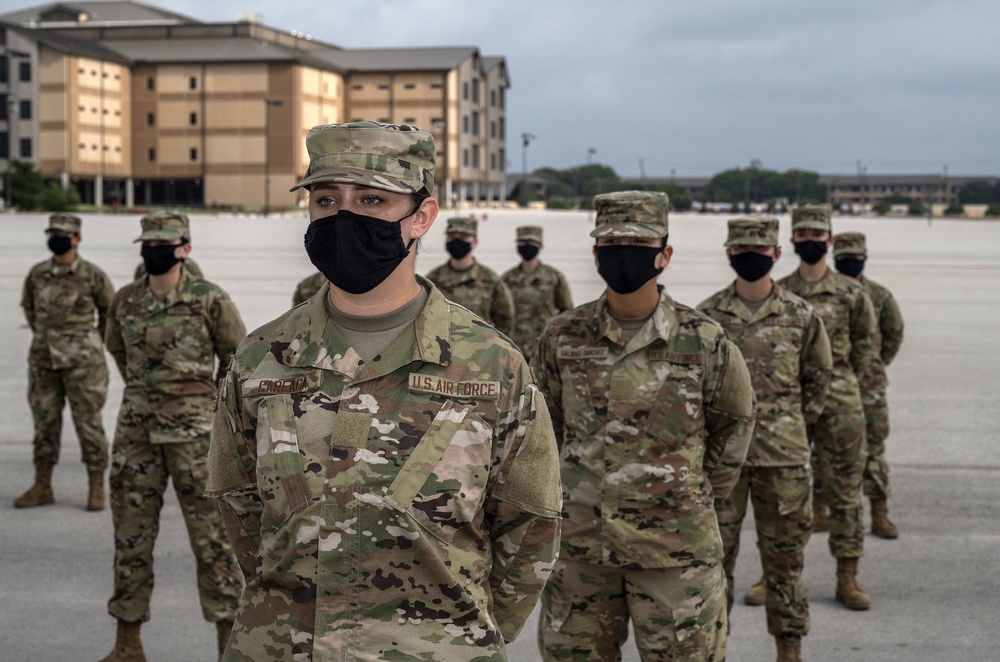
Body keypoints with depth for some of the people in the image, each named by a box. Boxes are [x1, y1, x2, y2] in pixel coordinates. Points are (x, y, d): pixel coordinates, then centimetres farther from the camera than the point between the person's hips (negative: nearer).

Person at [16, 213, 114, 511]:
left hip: (82, 362, -4)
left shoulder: (92, 275, -7)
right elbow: (28, 305, 21)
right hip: (42, 360, 4)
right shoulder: (37, 274, 4)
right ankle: (42, 487, 20)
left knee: (89, 424, 0)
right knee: (44, 423, 10)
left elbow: (110, 310, 5)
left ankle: (97, 489, 8)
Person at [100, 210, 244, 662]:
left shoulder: (210, 300, -6)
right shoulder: (124, 301, 6)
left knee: (211, 536, -1)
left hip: (192, 433, -4)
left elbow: (238, 358, 4)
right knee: (130, 534, 9)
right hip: (135, 430, 4)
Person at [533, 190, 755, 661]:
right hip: (580, 544, 2)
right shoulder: (562, 337, 0)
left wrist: (703, 490, 10)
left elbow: (734, 420, 10)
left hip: (676, 547, -2)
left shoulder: (703, 341, -6)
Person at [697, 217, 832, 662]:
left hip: (784, 457, 0)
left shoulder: (801, 316, 1)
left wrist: (797, 422, 10)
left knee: (785, 555, 7)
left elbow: (818, 376, 13)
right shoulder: (705, 317, 0)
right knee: (716, 553, 6)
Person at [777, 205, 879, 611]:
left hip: (838, 403, -1)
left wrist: (842, 380, 8)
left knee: (844, 489, 3)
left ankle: (848, 578, 11)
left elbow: (866, 341, 13)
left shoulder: (850, 293, 2)